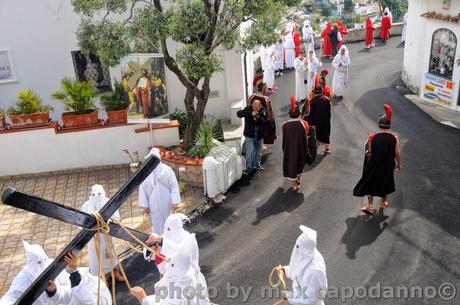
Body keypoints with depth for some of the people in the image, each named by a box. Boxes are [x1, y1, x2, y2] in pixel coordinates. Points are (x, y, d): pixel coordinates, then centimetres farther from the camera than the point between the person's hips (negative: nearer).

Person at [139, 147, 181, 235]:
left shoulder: (167, 170, -13)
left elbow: (174, 186, -11)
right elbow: (142, 189, -5)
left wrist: (175, 202, -14)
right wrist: (145, 205, -4)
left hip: (167, 203, 0)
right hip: (154, 204, 0)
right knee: (157, 224, 13)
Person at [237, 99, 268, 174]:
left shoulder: (263, 111, -7)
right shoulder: (248, 109, -12)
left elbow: (266, 122, -12)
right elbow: (239, 113, -25)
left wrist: (259, 118, -30)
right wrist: (250, 113, -35)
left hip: (259, 135, 3)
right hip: (249, 135, -3)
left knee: (258, 151, 17)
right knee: (250, 151, -8)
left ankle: (257, 164, 37)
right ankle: (249, 168, 5)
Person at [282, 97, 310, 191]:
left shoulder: (285, 125, -13)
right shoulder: (302, 124, -14)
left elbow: (284, 140, -5)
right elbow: (305, 138, -8)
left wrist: (284, 150, 8)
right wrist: (306, 150, 3)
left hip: (289, 149, -1)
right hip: (300, 148, 1)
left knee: (291, 163, 10)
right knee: (300, 162, 25)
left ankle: (294, 184, 13)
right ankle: (299, 178, 43)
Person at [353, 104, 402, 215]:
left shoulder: (372, 137, -16)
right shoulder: (394, 137, -13)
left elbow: (369, 153, -9)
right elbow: (397, 153, -6)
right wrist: (398, 164, 10)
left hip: (374, 166, -1)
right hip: (388, 167, 2)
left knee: (371, 183, 15)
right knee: (385, 183, 23)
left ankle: (370, 205, 14)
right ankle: (383, 202, 40)